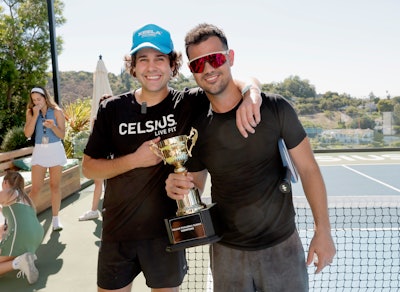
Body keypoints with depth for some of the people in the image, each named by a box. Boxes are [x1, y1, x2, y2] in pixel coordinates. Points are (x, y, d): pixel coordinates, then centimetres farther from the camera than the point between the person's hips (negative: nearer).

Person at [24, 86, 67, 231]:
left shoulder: (56, 112, -4)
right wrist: (35, 115, -15)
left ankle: (55, 219, 15)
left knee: (55, 186, 6)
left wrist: (53, 126, -26)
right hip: (39, 151, 1)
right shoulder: (30, 112, 2)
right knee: (35, 187, -2)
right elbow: (27, 133, -10)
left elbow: (62, 135, -6)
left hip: (55, 150, -1)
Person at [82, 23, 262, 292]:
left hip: (167, 231, -1)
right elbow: (88, 167, -2)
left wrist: (250, 94, -29)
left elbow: (241, 82, -6)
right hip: (117, 232, 2)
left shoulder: (189, 104, -8)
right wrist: (135, 159, -18)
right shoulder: (112, 109, -5)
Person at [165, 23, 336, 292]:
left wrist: (323, 230, -9)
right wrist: (179, 189, -18)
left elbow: (308, 169, -5)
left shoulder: (275, 108, -11)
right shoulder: (197, 129, -4)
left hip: (282, 247, -1)